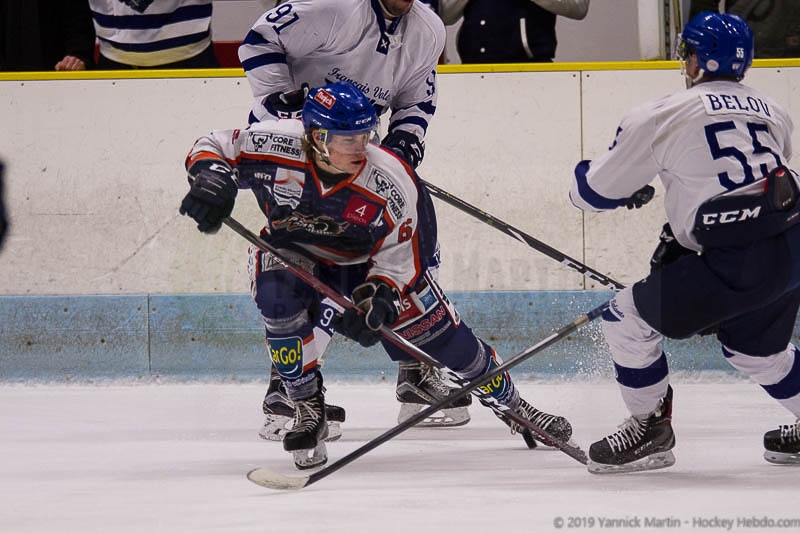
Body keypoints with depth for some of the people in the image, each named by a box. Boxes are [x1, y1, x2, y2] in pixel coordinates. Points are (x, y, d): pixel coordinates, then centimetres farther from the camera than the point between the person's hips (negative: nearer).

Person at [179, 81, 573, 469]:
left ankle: (513, 407, 24)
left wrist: (376, 299, -36)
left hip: (365, 264, 0)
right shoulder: (275, 146, -30)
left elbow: (398, 260, -19)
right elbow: (212, 147, -14)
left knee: (440, 333, -3)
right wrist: (211, 179, -36)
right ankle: (308, 411, -15)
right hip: (291, 252, 0)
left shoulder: (392, 184, -29)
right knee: (279, 293, -35)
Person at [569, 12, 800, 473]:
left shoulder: (662, 116, 0)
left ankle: (650, 428, 13)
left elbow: (594, 192, 7)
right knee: (754, 343, 32)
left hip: (737, 262, -7)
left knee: (630, 318, 7)